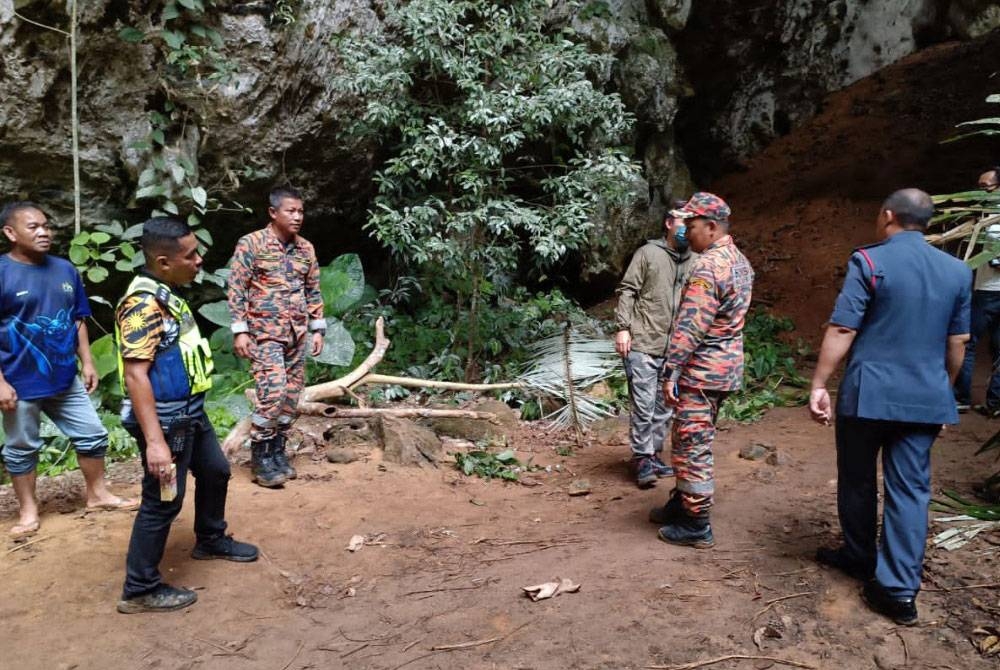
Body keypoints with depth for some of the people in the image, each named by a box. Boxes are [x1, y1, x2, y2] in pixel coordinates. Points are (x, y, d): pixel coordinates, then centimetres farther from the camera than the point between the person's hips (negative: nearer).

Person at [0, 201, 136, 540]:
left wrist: (86, 362, 8)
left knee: (92, 435, 12)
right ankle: (28, 510, 28)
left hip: (65, 379, 5)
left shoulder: (65, 269, 3)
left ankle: (98, 494, 30)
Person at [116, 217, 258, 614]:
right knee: (163, 501, 0)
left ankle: (211, 540, 45)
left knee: (215, 471, 23)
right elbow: (135, 375, -28)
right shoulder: (143, 303, -23)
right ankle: (140, 590, 15)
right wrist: (154, 441, -32)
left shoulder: (166, 295, 7)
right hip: (166, 419, -10)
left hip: (189, 411, 10)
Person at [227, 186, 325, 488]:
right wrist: (240, 330, -12)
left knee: (292, 394, 7)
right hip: (265, 332, -6)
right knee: (273, 392, -15)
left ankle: (278, 450, 21)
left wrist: (317, 329, 11)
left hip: (298, 333, 6)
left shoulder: (306, 249, 10)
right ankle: (260, 455, 0)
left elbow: (313, 291, 15)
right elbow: (236, 288, -7)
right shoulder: (251, 243, -6)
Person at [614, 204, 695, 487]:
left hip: (673, 349, 5)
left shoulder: (692, 261, 11)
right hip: (642, 345, -5)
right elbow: (627, 291, -4)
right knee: (643, 405, -4)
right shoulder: (648, 253, -3)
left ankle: (654, 455, 25)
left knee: (664, 407, 12)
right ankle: (642, 458, 9)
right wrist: (622, 328, -12)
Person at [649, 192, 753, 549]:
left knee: (692, 445, -1)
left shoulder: (707, 266, -20)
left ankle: (696, 526, 8)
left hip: (702, 370, -10)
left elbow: (689, 326, -24)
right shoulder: (739, 260, 11)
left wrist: (672, 371, -21)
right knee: (692, 440, 20)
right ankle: (682, 503, 33)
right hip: (726, 365, 10)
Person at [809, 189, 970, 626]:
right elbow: (957, 342, 12)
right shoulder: (957, 270, 7)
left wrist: (818, 385, -10)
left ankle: (860, 558, 31)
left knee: (857, 481, 14)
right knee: (911, 489, 7)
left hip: (869, 394, -4)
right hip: (926, 398, 4)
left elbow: (842, 330, -14)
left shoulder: (869, 261, -8)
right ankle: (900, 589, 6)